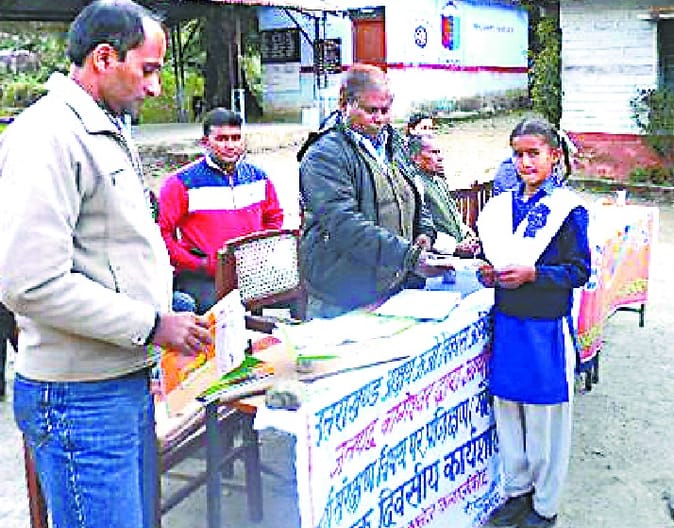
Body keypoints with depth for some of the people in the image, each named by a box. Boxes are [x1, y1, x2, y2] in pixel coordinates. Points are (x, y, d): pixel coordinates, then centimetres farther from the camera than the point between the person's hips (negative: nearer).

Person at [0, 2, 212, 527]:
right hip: (82, 399, -9)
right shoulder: (47, 135, -16)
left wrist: (170, 307, 11)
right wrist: (151, 325, -18)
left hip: (130, 380, 10)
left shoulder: (109, 133, 16)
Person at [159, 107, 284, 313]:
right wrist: (197, 265, -11)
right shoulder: (183, 182, -3)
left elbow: (274, 218, 26)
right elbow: (161, 232, -6)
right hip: (201, 277, -4)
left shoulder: (258, 177, 13)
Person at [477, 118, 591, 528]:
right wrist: (490, 272, -3)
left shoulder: (568, 209, -9)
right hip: (507, 324, 5)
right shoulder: (501, 206, 7)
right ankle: (518, 490, 33)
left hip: (547, 329, -5)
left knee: (545, 417, 6)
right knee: (508, 412, 14)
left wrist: (532, 273, -21)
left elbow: (580, 271, -10)